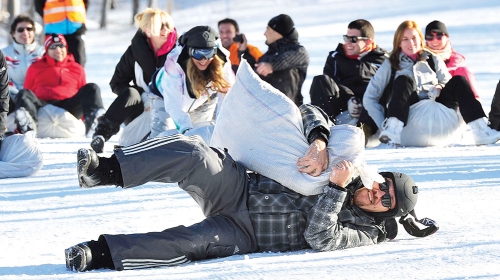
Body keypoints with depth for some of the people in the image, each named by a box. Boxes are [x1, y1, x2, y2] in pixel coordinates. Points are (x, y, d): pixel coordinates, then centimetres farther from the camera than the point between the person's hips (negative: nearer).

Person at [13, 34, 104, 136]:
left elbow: (84, 94, 23)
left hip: (69, 107, 1)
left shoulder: (77, 69, 26)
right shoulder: (35, 68, 25)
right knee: (24, 94, -29)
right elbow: (28, 92, 21)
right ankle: (29, 127, -61)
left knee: (92, 88, -19)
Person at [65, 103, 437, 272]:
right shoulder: (349, 167, 13)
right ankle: (107, 169, -30)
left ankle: (101, 254, -35)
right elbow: (310, 114, 9)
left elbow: (318, 238, -21)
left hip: (245, 234, -5)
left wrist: (336, 188, -28)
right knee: (192, 153, -25)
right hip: (241, 186, 5)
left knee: (194, 242, -34)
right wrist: (319, 140, -13)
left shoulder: (363, 232, -1)